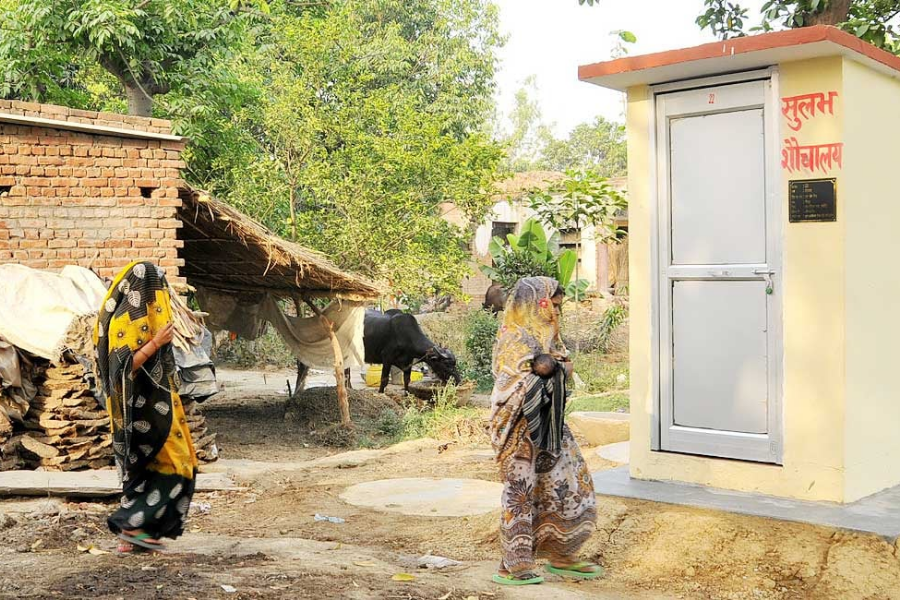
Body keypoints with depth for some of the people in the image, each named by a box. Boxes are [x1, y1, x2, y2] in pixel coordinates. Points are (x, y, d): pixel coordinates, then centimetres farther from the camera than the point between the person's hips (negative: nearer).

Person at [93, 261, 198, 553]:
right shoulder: (127, 319, -17)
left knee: (142, 470, 12)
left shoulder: (128, 316, 14)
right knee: (170, 464, -4)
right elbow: (124, 364, -23)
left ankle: (132, 534, 15)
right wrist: (155, 343, -21)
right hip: (143, 406, -10)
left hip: (145, 403, 10)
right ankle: (131, 524, -3)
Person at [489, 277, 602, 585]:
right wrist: (554, 361, -10)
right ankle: (512, 565, 4)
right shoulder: (513, 337, -13)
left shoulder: (546, 335, 15)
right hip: (523, 428, -9)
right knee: (520, 491, -4)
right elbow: (544, 366, -27)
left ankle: (561, 557, 23)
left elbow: (566, 367, 3)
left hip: (550, 426, 9)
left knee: (571, 486, 11)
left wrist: (555, 363, -15)